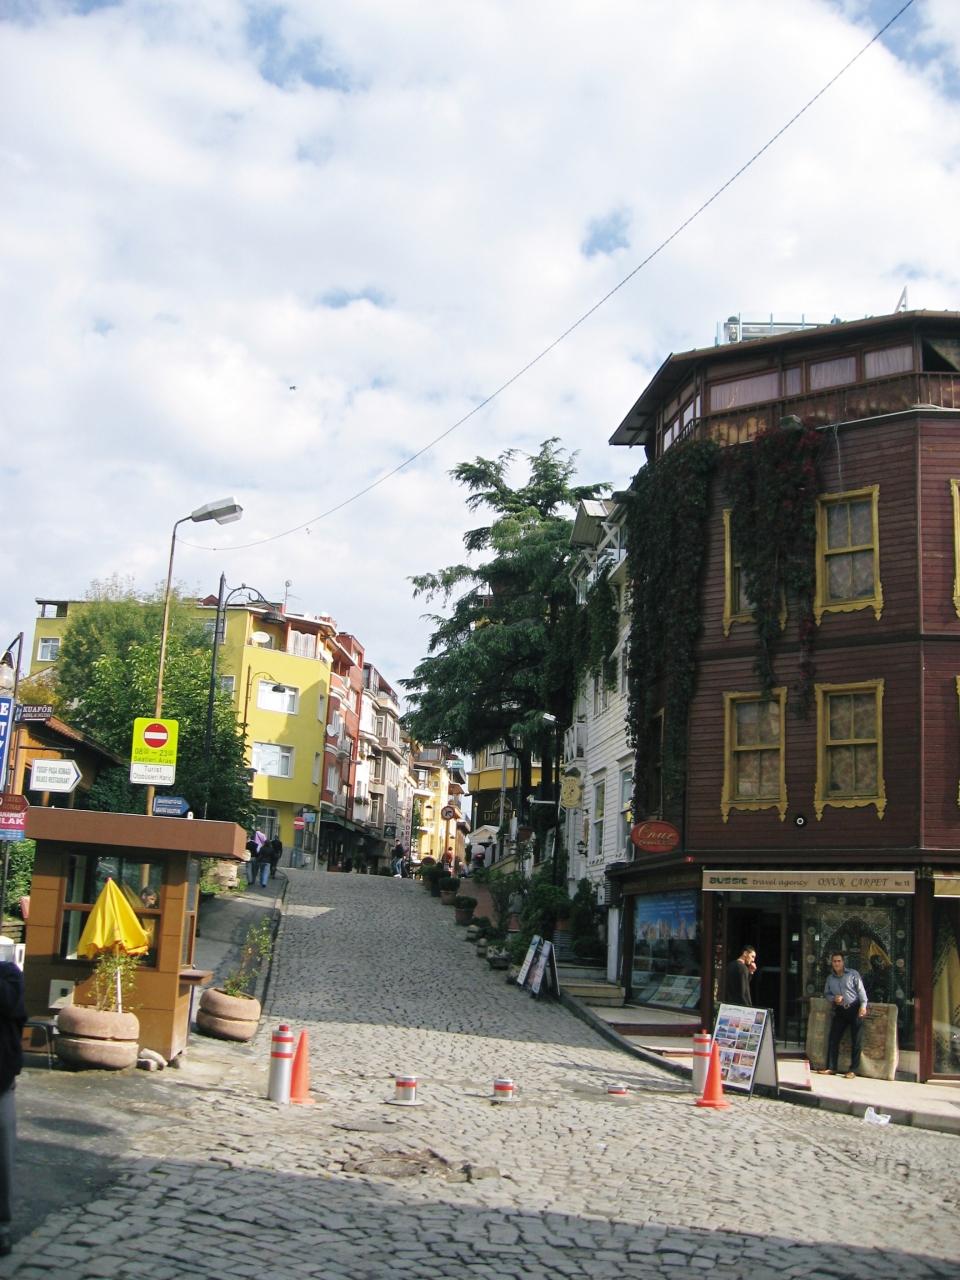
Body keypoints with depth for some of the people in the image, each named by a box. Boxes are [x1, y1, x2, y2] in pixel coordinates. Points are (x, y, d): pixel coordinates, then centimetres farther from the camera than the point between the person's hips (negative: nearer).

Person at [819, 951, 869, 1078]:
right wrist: (833, 998, -2)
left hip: (854, 1009, -4)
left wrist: (863, 1005, -17)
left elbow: (861, 990, -5)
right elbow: (826, 994, 20)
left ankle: (853, 1070, 0)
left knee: (857, 1040, -4)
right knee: (833, 1038, -1)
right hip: (840, 1011, 4)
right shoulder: (830, 978, 13)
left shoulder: (853, 974, 0)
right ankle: (831, 1067, 5)